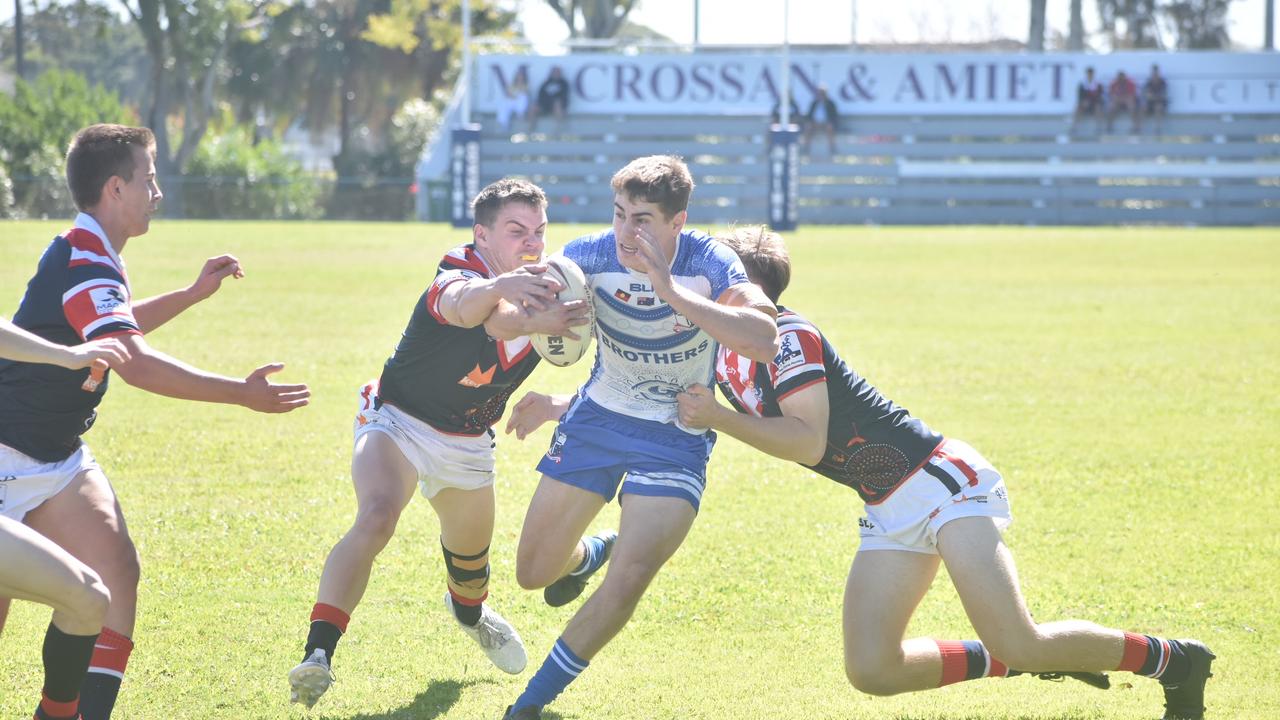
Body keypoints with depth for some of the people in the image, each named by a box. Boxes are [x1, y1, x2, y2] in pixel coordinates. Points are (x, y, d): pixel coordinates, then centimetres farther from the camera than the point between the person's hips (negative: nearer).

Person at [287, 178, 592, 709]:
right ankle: (317, 655, -36)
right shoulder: (460, 274, -30)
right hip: (398, 422, -7)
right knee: (375, 519, -33)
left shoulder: (539, 290, -6)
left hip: (467, 445, 7)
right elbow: (459, 305, -53)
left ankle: (469, 611, 61)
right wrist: (497, 287, -75)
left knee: (471, 555, 24)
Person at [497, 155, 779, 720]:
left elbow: (763, 340, -39)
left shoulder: (709, 263, -22)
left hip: (677, 438, -3)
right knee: (533, 573, 8)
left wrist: (671, 290, -42)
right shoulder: (591, 256, -16)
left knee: (631, 575, -21)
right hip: (597, 419, 3)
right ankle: (588, 555, 47)